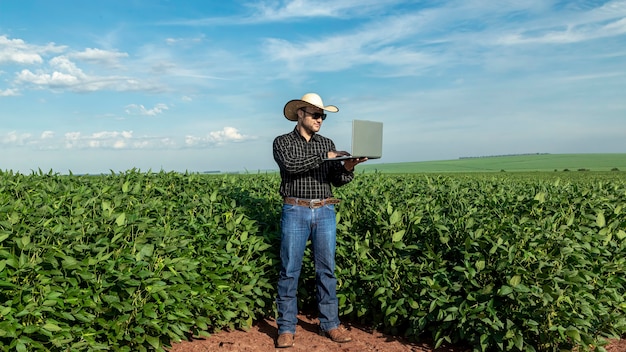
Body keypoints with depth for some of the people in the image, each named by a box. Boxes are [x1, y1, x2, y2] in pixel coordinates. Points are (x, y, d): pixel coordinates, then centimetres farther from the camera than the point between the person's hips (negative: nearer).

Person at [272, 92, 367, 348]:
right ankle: (286, 328, 10)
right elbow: (291, 166, -17)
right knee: (290, 270, 0)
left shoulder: (327, 144, 13)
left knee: (326, 269, 7)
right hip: (295, 212, -3)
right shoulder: (282, 142, 3)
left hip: (325, 213, 4)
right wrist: (323, 157, -18)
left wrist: (348, 167, -14)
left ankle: (330, 324, 18)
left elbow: (337, 181, 7)